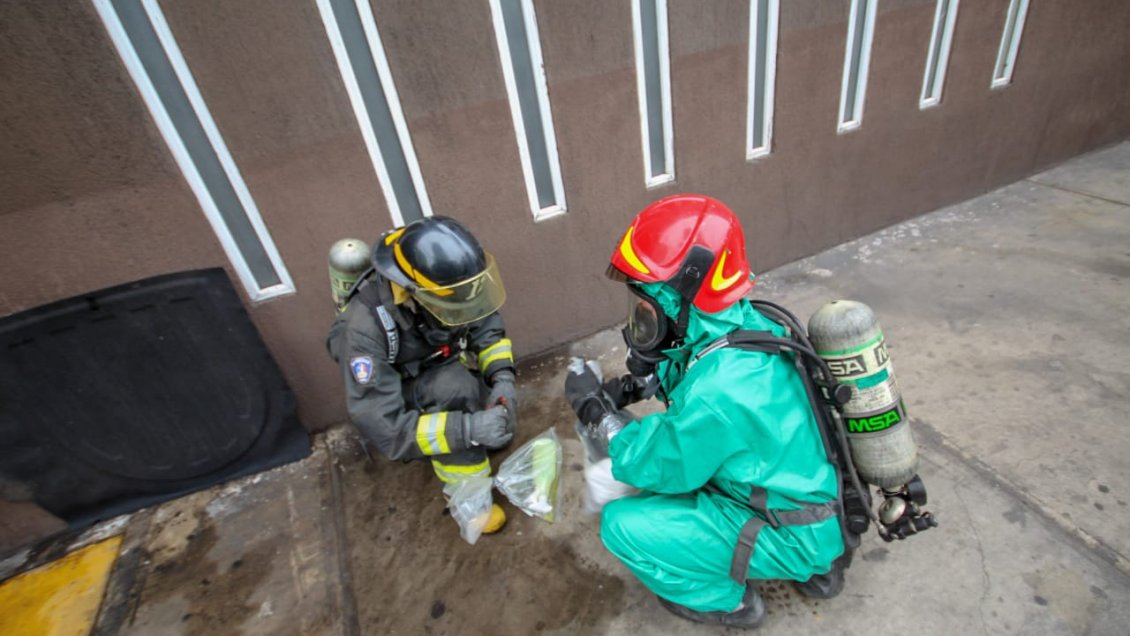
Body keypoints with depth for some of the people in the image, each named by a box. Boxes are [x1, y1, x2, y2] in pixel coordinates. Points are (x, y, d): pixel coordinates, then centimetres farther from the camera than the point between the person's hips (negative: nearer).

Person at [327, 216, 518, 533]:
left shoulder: (448, 283, -26)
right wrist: (468, 429, -44)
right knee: (456, 387, -33)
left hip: (446, 374, 5)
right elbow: (384, 428, -36)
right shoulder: (365, 328, -38)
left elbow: (487, 327, -10)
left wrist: (502, 377, -28)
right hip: (391, 401, -4)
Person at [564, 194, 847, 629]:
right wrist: (634, 386, -5)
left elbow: (656, 468, -19)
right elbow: (687, 370, 10)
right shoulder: (744, 324, -11)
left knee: (621, 525, -10)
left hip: (793, 532, -8)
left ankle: (726, 601, 16)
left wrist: (597, 410, -11)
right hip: (808, 492, 8)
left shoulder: (716, 393, -35)